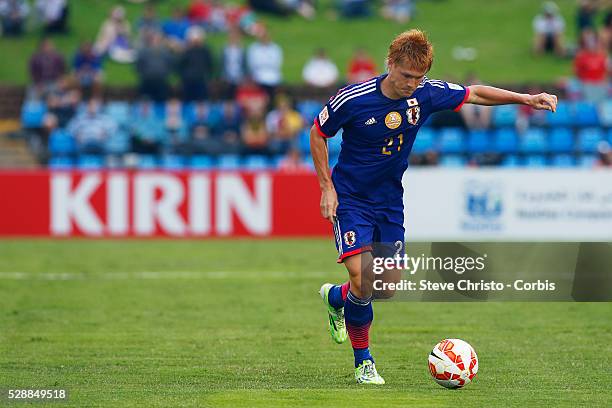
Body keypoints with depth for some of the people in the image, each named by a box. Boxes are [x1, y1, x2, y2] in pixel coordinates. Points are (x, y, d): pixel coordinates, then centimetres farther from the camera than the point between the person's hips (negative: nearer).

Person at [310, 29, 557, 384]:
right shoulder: (353, 99, -21)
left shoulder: (427, 94, -10)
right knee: (363, 284, -18)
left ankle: (336, 297, 34)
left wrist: (526, 99, -4)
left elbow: (475, 94, 5)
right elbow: (318, 133, -5)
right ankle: (364, 361, 7)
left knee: (389, 286, 3)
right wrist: (327, 187, -8)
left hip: (390, 201, 5)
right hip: (351, 199, -5)